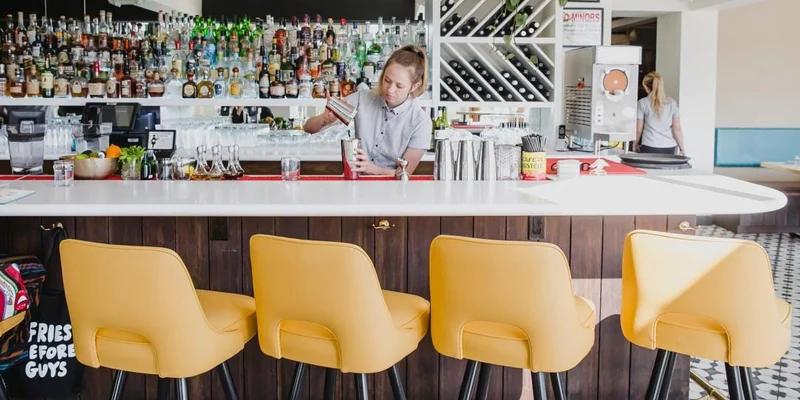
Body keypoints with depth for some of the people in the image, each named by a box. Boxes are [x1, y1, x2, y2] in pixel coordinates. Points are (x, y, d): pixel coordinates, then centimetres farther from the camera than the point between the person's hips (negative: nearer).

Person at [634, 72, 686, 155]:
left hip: (650, 148, -3)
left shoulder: (643, 103, -1)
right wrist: (682, 148, 11)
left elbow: (639, 129, 3)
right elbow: (677, 128, 4)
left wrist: (635, 144, 18)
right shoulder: (672, 103, 6)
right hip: (669, 148, 3)